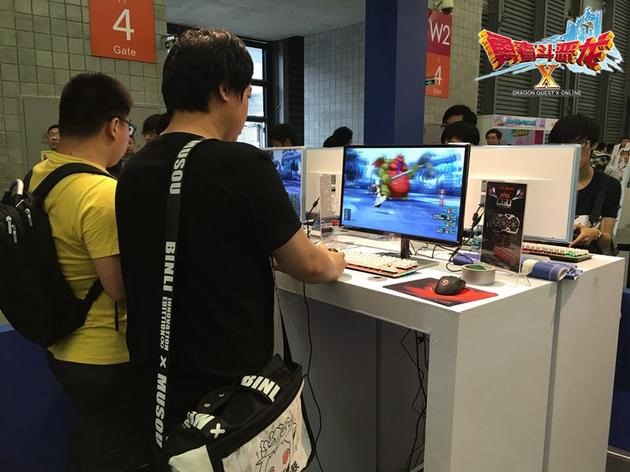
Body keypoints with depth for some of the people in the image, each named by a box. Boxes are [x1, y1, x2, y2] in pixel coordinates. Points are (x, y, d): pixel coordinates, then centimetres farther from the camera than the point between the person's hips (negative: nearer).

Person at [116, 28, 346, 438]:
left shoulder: (133, 172, -1)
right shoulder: (242, 164, -21)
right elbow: (307, 265, -10)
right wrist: (335, 263, 11)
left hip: (156, 379, 7)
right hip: (229, 383, -6)